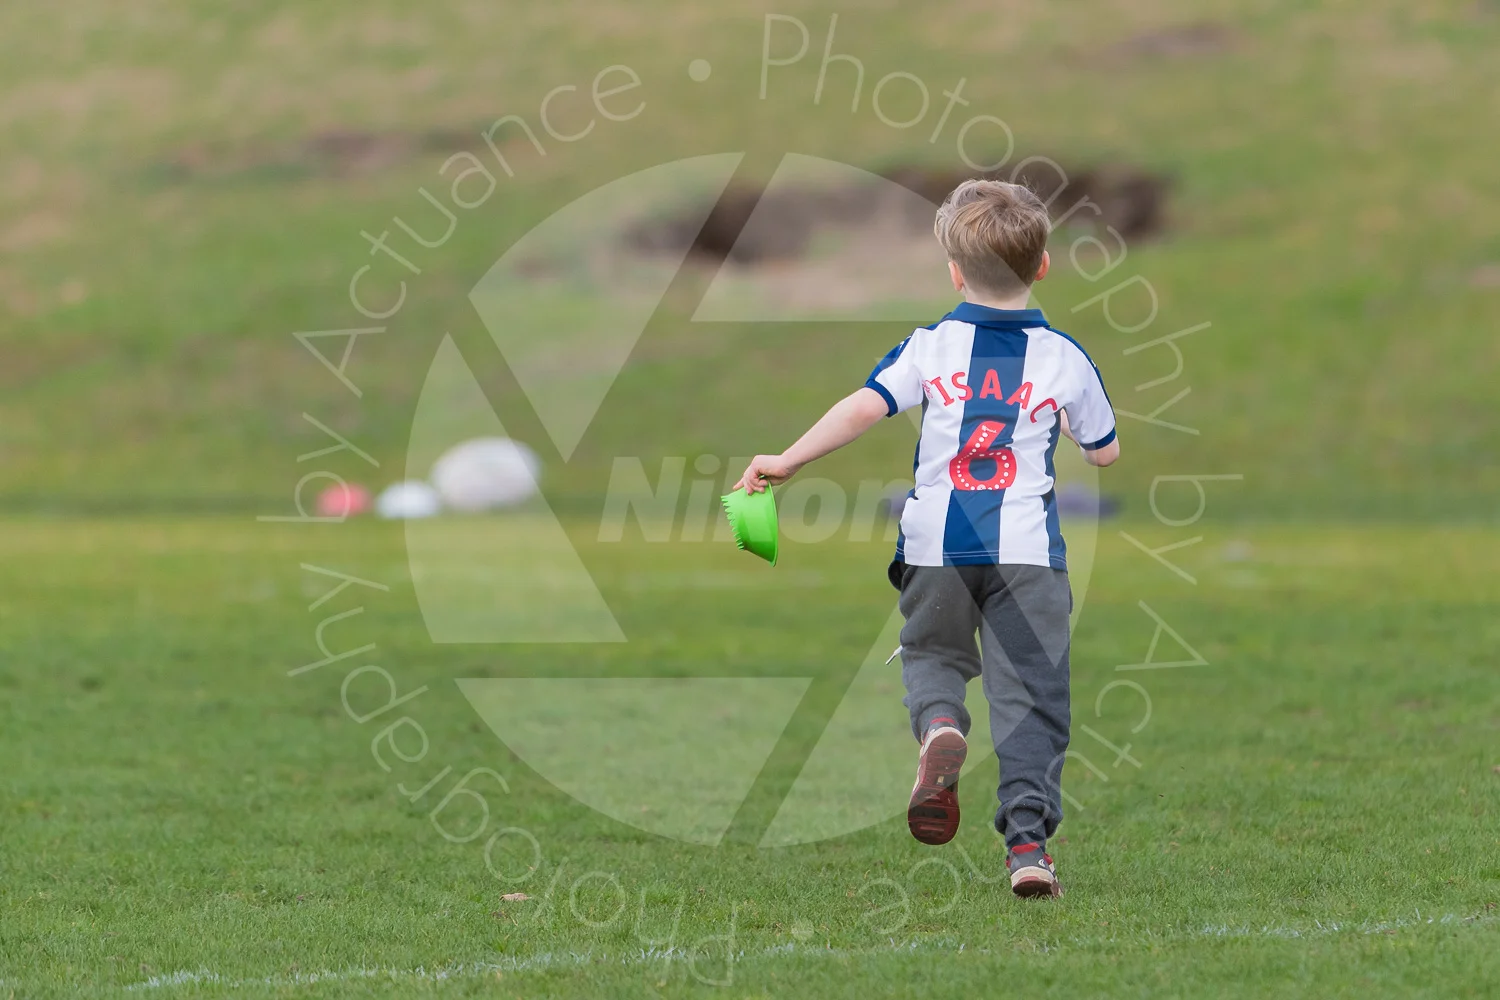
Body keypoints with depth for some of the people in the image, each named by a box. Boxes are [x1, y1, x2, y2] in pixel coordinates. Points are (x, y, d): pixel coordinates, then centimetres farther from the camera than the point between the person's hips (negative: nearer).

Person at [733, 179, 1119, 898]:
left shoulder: (929, 348, 2)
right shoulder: (1065, 359, 5)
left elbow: (864, 406, -11)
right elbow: (1105, 452, 16)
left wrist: (789, 460, -9)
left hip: (937, 544, 1)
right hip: (1027, 550, -1)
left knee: (930, 653, 23)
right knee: (1028, 692, 2)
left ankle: (939, 725, -10)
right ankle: (1027, 836, -11)